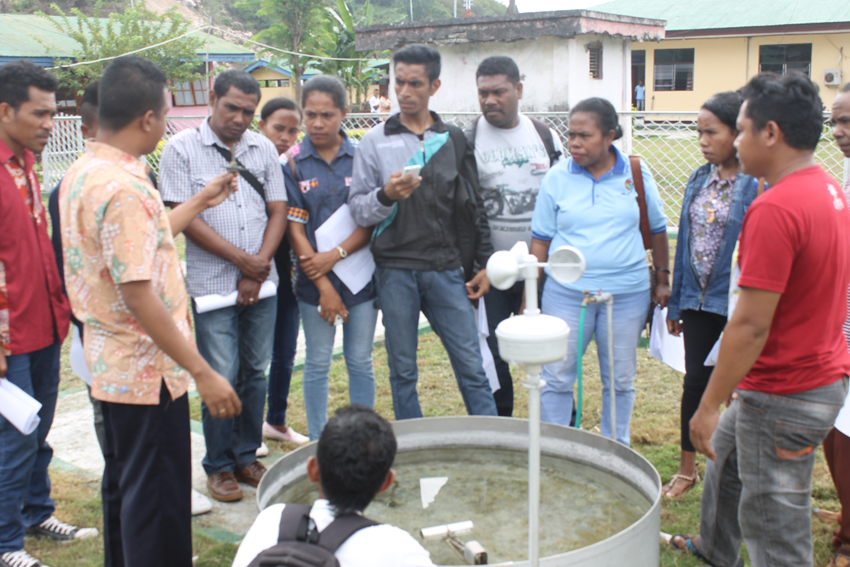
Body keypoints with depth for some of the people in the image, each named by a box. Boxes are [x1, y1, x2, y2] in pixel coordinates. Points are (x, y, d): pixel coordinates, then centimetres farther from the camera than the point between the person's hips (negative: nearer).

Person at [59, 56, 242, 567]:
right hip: (148, 370, -10)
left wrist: (200, 202, 22)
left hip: (110, 363, 10)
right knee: (158, 495, 3)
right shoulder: (125, 187, -24)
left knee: (125, 482, 23)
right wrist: (203, 372, -24)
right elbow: (138, 296, -27)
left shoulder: (81, 174, 6)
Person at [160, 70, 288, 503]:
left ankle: (247, 456, 25)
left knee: (255, 372, 11)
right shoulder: (182, 149, -3)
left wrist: (258, 270, -4)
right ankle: (219, 466, 15)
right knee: (221, 378, -1)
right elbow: (184, 218, -8)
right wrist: (242, 259, -10)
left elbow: (278, 212, 8)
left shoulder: (263, 149, 9)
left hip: (261, 284, 4)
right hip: (213, 284, -4)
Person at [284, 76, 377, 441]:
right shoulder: (292, 163, -3)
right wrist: (323, 286, -10)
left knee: (361, 362, 9)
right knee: (317, 364, 9)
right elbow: (295, 229, -5)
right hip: (314, 280, 0)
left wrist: (335, 255, -16)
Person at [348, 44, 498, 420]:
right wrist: (385, 196, -20)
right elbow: (357, 208, 0)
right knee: (403, 371, 8)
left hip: (446, 269, 1)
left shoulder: (453, 140, 9)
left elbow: (472, 206, 12)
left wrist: (483, 263, 8)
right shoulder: (375, 141, 4)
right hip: (395, 270, -1)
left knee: (471, 367, 1)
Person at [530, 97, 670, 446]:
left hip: (627, 294, 1)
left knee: (620, 379, 11)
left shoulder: (637, 174, 0)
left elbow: (657, 230, 11)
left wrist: (662, 280, 12)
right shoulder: (557, 178, -1)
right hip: (566, 293, 0)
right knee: (556, 376, 2)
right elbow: (540, 240, 2)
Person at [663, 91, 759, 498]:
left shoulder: (757, 184, -13)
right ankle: (687, 468, 27)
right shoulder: (700, 179, 7)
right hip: (698, 300, 5)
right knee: (695, 380, 12)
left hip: (735, 302, -5)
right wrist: (675, 302, 14)